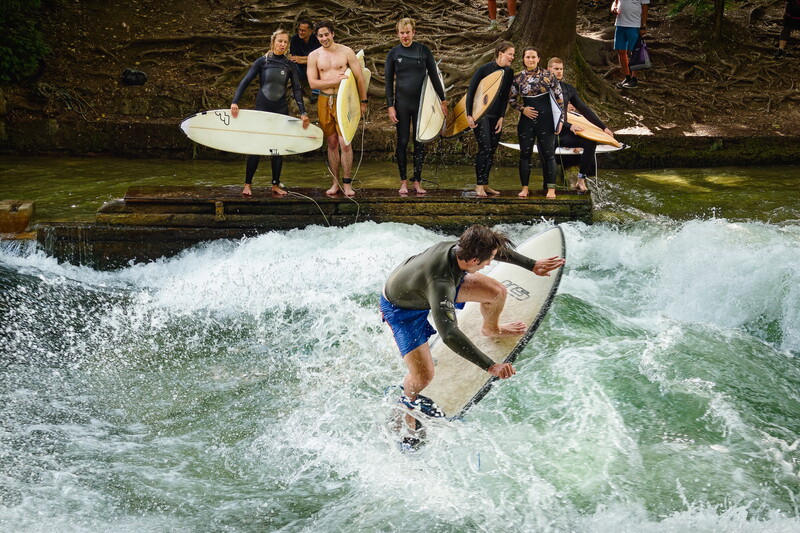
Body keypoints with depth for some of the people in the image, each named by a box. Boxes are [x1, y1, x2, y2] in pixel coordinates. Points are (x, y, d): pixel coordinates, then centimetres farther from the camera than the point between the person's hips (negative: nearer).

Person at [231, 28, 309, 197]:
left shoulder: (289, 65, 3)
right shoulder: (262, 61, -2)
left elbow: (296, 89, 3)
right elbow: (245, 82, -4)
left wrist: (302, 112, -6)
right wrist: (235, 102, -15)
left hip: (281, 109, 2)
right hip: (262, 108, -2)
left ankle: (276, 185, 16)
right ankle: (247, 184, 6)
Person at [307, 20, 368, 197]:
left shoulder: (346, 51, 1)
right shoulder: (314, 56, 6)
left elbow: (359, 77, 3)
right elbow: (312, 83, -2)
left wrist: (363, 101, 2)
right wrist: (336, 80, -11)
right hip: (324, 101, 2)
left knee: (344, 142, -9)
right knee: (331, 143, 6)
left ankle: (347, 183, -2)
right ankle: (335, 183, 13)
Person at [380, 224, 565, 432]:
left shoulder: (459, 246, -25)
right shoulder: (440, 284, -46)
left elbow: (499, 249, -2)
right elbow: (449, 334, -54)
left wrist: (532, 265, 9)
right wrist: (491, 366, -55)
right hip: (402, 309, -7)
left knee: (497, 292, -4)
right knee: (423, 376, -17)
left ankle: (491, 329, 31)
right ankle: (407, 399, 21)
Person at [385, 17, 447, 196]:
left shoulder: (424, 51, 2)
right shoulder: (394, 53, 2)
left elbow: (434, 76, 5)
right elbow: (389, 81, 3)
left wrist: (443, 100, 2)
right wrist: (390, 106, -4)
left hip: (421, 103, 0)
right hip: (402, 103, 0)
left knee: (420, 142, 2)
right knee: (402, 142, 2)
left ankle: (417, 181, 9)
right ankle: (403, 181, 9)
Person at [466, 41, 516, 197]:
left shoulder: (509, 73, 4)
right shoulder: (484, 69, -12)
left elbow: (505, 96, 8)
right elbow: (470, 92, -9)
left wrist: (501, 117, 1)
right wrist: (469, 115, -13)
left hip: (496, 116, 6)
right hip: (480, 114, -6)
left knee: (492, 151, 6)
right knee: (485, 148, -13)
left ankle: (485, 184, 14)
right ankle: (479, 185, -7)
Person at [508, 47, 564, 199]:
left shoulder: (548, 75, -1)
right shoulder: (518, 78, 4)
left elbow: (559, 97, 2)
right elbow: (512, 99, 11)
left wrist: (560, 118, -1)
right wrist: (522, 109, -6)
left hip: (546, 119, -2)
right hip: (526, 120, 2)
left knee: (548, 153, -1)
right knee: (525, 153, 5)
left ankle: (551, 189, 5)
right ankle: (525, 188, 14)